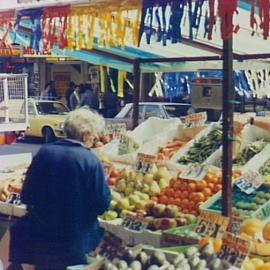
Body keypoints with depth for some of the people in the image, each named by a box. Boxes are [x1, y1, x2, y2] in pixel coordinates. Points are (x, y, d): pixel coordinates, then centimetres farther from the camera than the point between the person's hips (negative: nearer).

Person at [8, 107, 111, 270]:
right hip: (75, 241, -2)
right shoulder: (92, 161, -17)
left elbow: (27, 197, 0)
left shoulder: (44, 152, -7)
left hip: (39, 235, 3)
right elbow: (103, 204, -12)